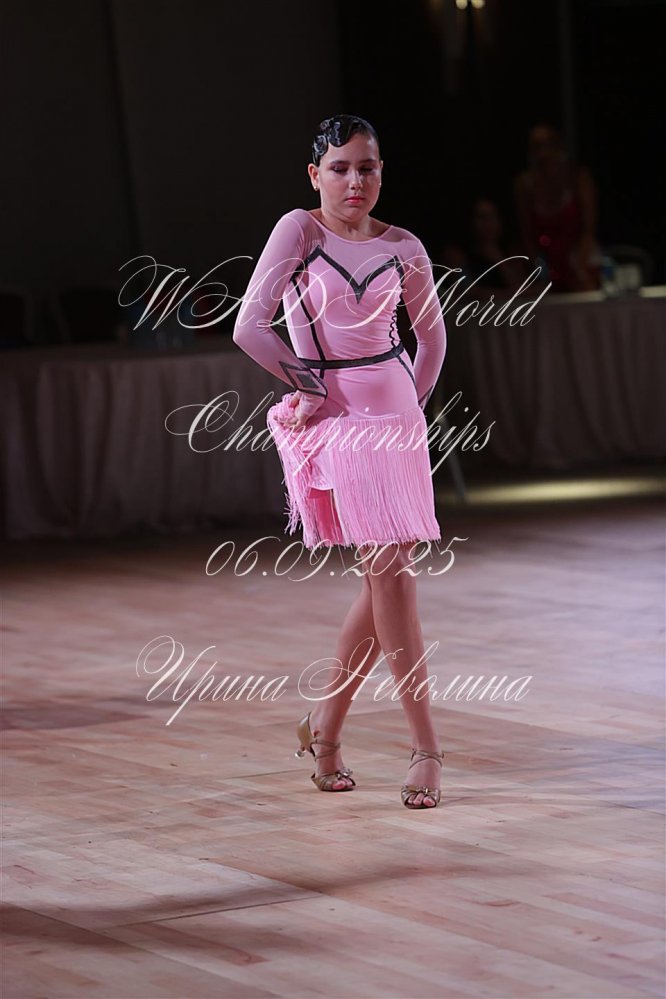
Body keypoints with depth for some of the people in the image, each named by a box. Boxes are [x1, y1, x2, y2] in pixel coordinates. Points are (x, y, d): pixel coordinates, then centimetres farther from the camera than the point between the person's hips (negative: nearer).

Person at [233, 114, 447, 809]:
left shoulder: (403, 248, 4)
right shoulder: (298, 230, -8)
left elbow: (431, 334, 20)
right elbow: (249, 327, -11)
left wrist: (412, 406, 13)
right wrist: (307, 383, -2)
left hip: (395, 411, 5)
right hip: (335, 416, -5)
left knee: (388, 574, 4)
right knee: (389, 570, -10)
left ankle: (327, 723, 22)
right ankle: (425, 746, -6)